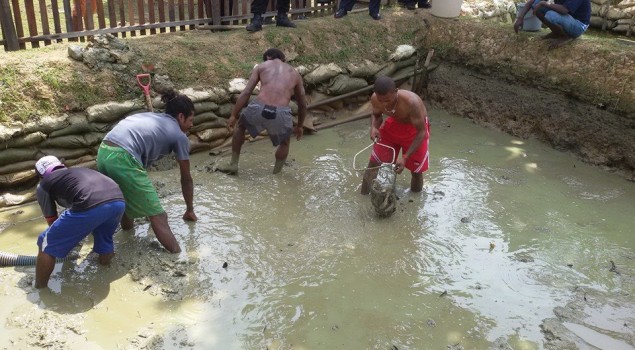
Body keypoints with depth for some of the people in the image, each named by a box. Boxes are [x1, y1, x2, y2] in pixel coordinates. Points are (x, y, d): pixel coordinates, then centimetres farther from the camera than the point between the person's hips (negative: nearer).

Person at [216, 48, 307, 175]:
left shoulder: (261, 66, 21)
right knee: (285, 142, 33)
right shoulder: (295, 74, 26)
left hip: (259, 108, 0)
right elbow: (303, 105, 31)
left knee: (240, 126, 33)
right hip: (281, 113, 0)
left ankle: (233, 165, 35)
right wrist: (299, 126, 45)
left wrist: (233, 116, 13)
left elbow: (245, 93, 10)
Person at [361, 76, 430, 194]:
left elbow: (421, 132, -29)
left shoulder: (411, 102, -40)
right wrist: (374, 127, -25)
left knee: (416, 170, 3)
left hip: (415, 129, -4)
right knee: (374, 162, 5)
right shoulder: (375, 99, -25)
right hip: (393, 124, 4)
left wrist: (405, 157, -34)